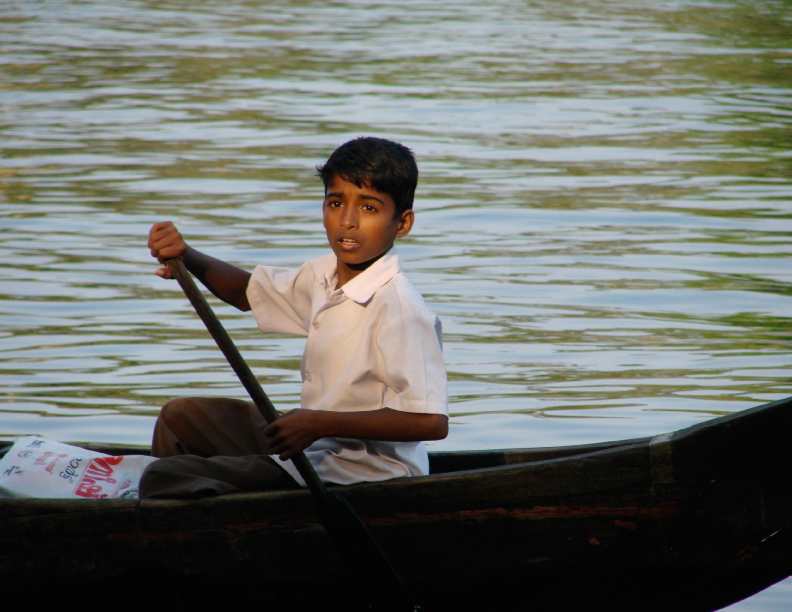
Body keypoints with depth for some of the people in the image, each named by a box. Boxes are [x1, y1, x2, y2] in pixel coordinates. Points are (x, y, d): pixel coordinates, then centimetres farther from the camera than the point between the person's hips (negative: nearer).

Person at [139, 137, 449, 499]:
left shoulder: (397, 306, -24)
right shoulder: (326, 275, 6)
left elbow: (431, 422, -30)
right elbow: (247, 292, 25)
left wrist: (320, 423, -27)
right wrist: (187, 258, 5)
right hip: (316, 446, 10)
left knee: (165, 478, -15)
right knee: (181, 416, 25)